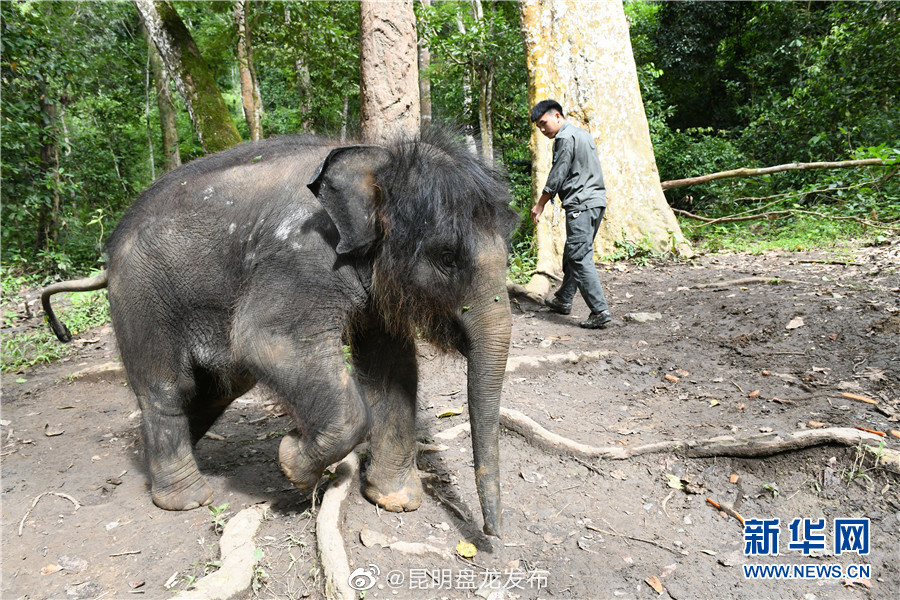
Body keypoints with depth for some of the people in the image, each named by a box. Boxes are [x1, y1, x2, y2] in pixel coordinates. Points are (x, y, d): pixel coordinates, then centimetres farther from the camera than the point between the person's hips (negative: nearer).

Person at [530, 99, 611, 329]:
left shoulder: (565, 138, -9)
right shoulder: (582, 134, 21)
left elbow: (557, 177, -11)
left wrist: (540, 205, -1)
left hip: (581, 205, -10)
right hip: (596, 201, 10)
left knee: (580, 258, -11)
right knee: (571, 254, 18)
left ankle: (600, 310, -15)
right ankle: (563, 300, 30)